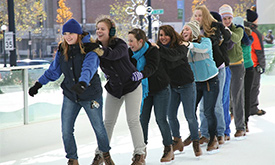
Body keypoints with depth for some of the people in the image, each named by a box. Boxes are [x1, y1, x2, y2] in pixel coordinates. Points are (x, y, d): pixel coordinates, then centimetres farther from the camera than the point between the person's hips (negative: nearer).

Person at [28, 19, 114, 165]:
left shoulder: (90, 50, -17)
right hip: (70, 95, 4)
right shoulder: (62, 51, 0)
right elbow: (53, 71, 9)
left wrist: (82, 83, -54)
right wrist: (38, 84, 2)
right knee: (66, 131, -2)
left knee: (98, 128, 10)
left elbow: (88, 69, -35)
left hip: (91, 95, -4)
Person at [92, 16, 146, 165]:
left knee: (133, 120, -6)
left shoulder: (120, 45, -23)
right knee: (108, 122, 6)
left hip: (131, 85, -4)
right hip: (113, 88, 4)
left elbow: (112, 55, -43)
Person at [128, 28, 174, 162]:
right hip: (144, 90, 5)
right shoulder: (132, 53, -4)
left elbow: (151, 67, -37)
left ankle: (168, 149, 8)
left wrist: (141, 74, -57)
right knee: (142, 119, -1)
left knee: (161, 119, -6)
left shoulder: (152, 50, -21)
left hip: (160, 89, -5)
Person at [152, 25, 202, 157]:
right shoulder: (160, 48, 0)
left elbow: (173, 56, -35)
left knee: (190, 116, -3)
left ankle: (196, 142, 11)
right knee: (171, 115, 5)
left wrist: (159, 49, -40)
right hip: (172, 86, 5)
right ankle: (177, 141, 23)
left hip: (186, 85, -5)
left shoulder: (181, 46, -14)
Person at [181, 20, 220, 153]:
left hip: (210, 81, -4)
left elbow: (203, 48, -32)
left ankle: (213, 139, 11)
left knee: (208, 111, -7)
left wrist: (189, 45, -43)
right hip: (195, 82, 4)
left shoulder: (205, 41, -10)